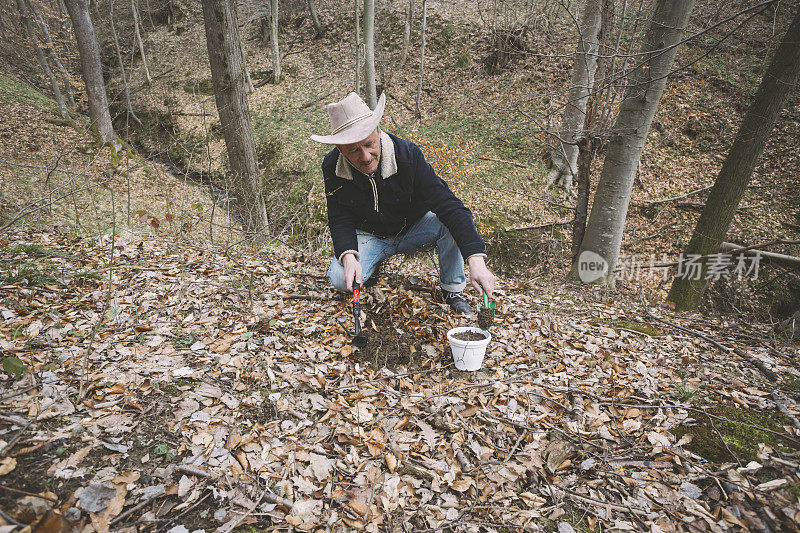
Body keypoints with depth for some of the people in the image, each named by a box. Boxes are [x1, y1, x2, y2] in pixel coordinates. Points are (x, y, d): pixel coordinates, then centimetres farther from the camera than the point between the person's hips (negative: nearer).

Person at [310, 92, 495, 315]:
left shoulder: (408, 154, -28)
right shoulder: (332, 167, -19)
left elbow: (447, 204, -33)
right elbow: (340, 221, -12)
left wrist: (476, 260, -44)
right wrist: (348, 256, -35)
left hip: (412, 229, 0)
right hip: (368, 235, 1)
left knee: (450, 221, -31)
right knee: (340, 279, -26)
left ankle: (453, 290, -8)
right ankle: (373, 263, 10)